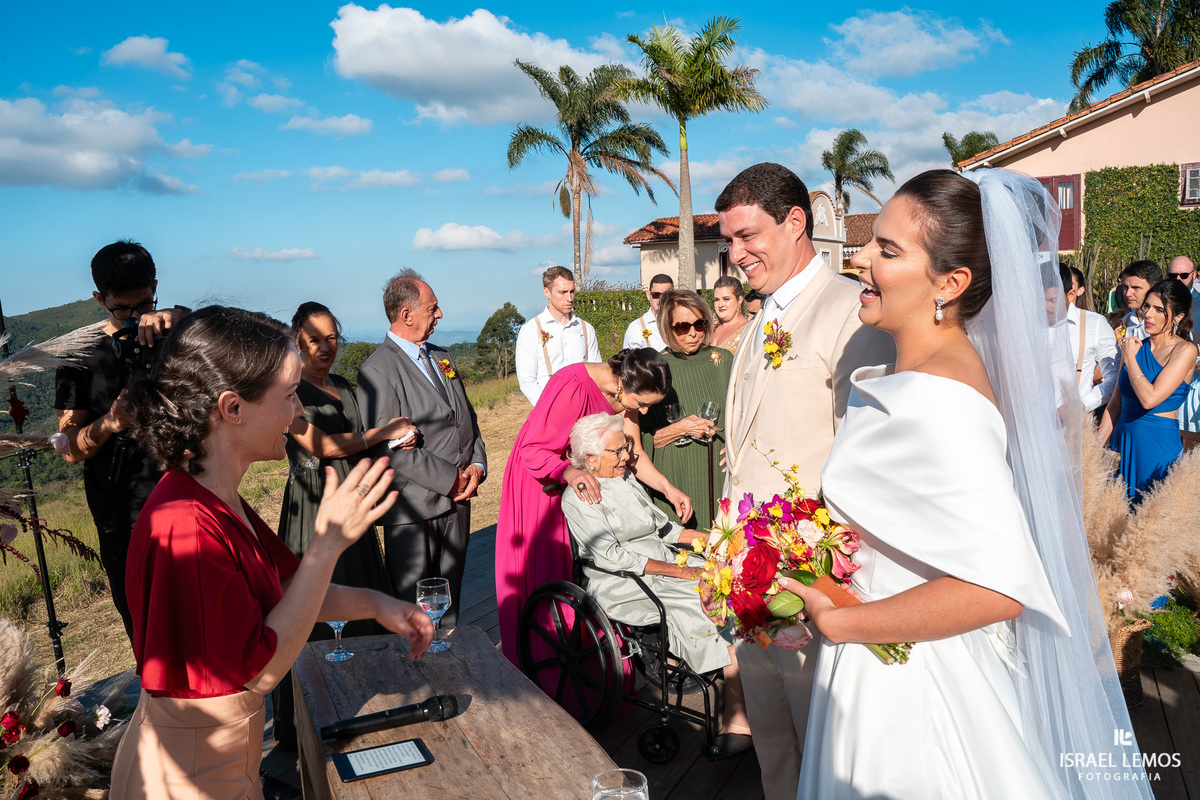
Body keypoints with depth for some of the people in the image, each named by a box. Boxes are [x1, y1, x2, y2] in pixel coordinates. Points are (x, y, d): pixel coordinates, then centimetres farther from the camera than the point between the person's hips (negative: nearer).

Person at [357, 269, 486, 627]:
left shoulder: (442, 358, 14)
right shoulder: (377, 370, -12)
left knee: (450, 598, 16)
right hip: (413, 509, -7)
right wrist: (450, 478, -15)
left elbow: (468, 419, 17)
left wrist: (476, 466, -1)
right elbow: (391, 447, -19)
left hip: (457, 499, 7)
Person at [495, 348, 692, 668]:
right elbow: (532, 451, -29)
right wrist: (569, 471, -46)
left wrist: (668, 488, -10)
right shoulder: (573, 387, -32)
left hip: (582, 479, 7)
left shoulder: (624, 391, -8)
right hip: (540, 483, -7)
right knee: (543, 575, -1)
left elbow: (632, 452, 0)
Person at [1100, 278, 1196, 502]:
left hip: (1159, 444, -5)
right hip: (1122, 441, 5)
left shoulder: (1185, 350, -8)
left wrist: (1129, 358, -9)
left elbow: (1149, 399, -21)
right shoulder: (1135, 346, 8)